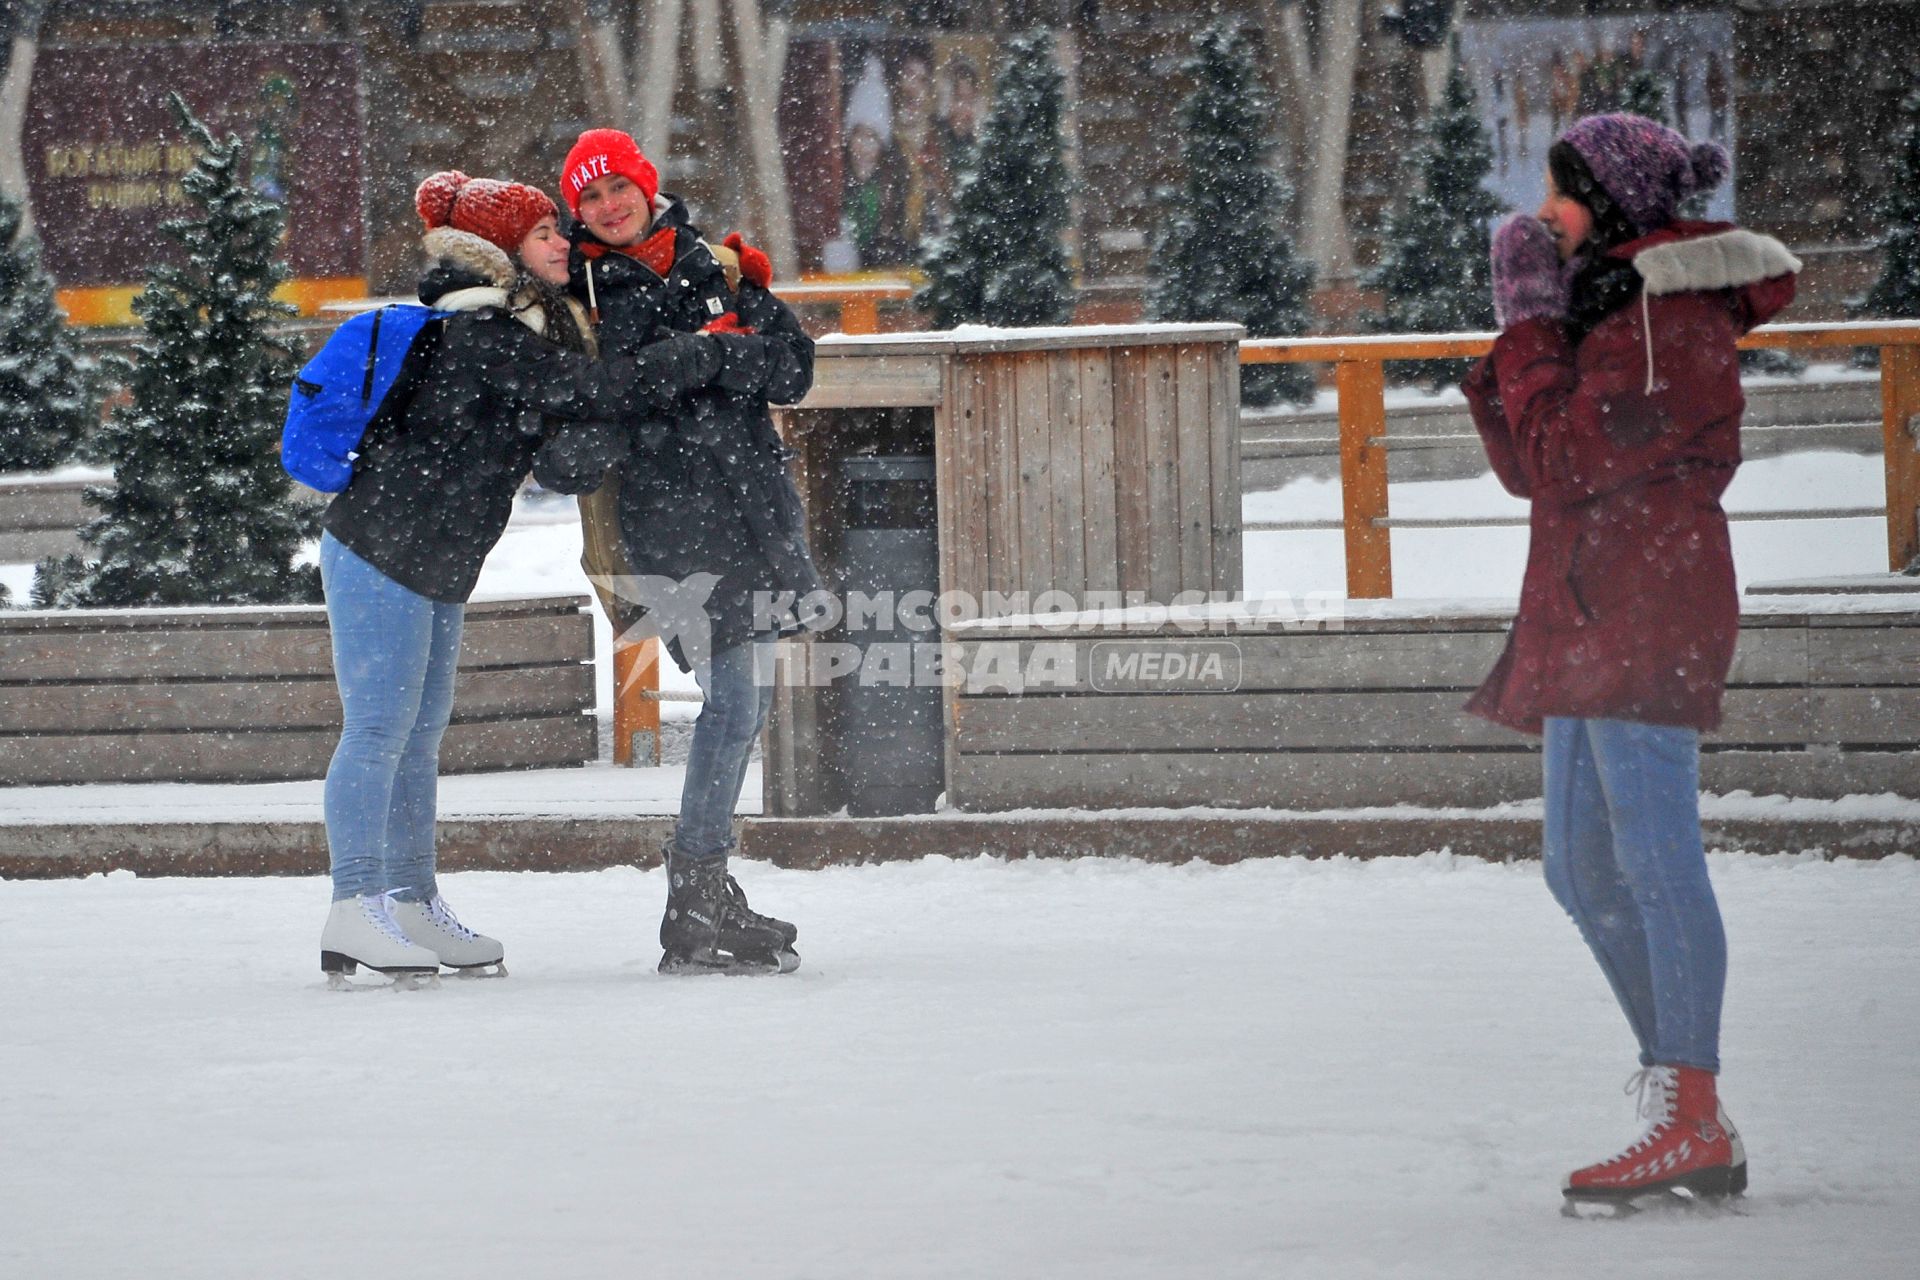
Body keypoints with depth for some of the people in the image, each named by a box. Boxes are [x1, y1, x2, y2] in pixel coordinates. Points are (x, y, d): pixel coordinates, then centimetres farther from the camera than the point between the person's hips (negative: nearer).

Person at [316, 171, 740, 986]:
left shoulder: (530, 331, 14)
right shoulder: (484, 334, -18)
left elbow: (564, 464, 12)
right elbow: (605, 390, -24)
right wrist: (715, 350, -16)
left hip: (433, 566, 10)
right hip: (380, 554, -10)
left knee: (420, 732, 11)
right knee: (380, 726, -10)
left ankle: (412, 904, 15)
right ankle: (357, 911, -11)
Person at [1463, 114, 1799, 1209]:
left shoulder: (1668, 323, -12)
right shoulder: (1610, 308, 20)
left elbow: (1564, 462, -18)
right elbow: (1528, 466, 18)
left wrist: (1535, 325, -9)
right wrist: (1523, 333, 8)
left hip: (1647, 620, -11)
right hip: (1588, 624, 11)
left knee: (1653, 856, -13)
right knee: (1584, 869, 10)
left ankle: (1693, 1122, -15)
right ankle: (1682, 1094, 13)